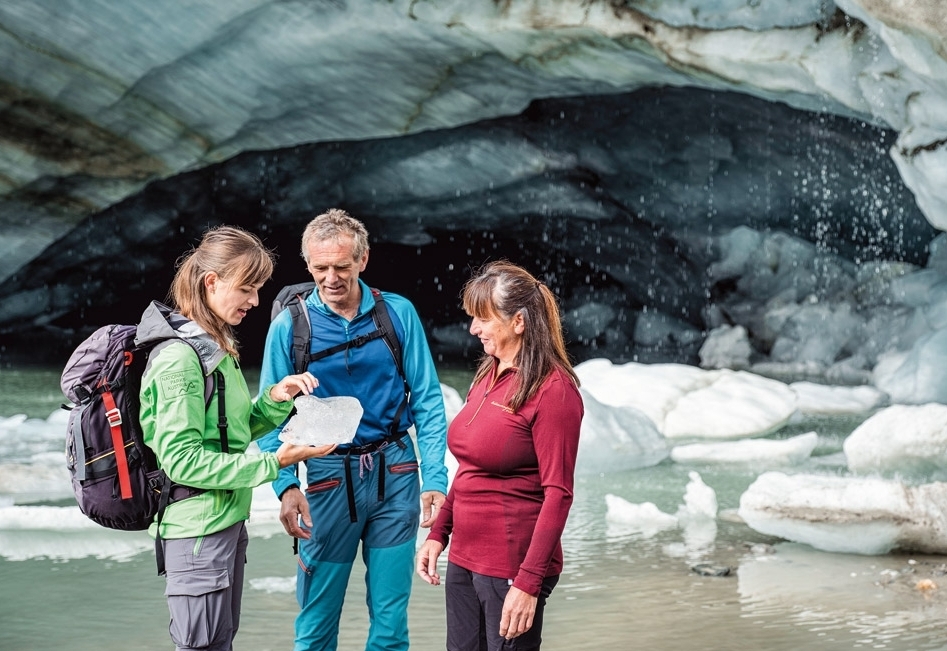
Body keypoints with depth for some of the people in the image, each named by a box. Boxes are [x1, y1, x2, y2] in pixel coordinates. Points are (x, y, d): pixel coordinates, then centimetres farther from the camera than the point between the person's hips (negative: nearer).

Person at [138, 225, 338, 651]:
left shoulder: (215, 347, 12)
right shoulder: (178, 357, -17)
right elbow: (182, 460, -21)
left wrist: (274, 400, -2)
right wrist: (272, 464, -20)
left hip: (228, 520, 10)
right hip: (198, 529, -10)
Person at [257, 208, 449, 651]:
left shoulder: (399, 314, -2)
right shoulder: (289, 327, -4)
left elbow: (427, 402, -1)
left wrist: (434, 479, -10)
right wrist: (286, 485, -18)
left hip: (394, 473, 1)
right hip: (329, 478, -1)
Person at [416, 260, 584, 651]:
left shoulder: (552, 389, -14)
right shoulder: (488, 375, 9)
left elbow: (557, 493, -17)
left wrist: (529, 583, -21)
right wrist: (439, 533, 11)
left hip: (511, 566, -7)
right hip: (464, 558, 7)